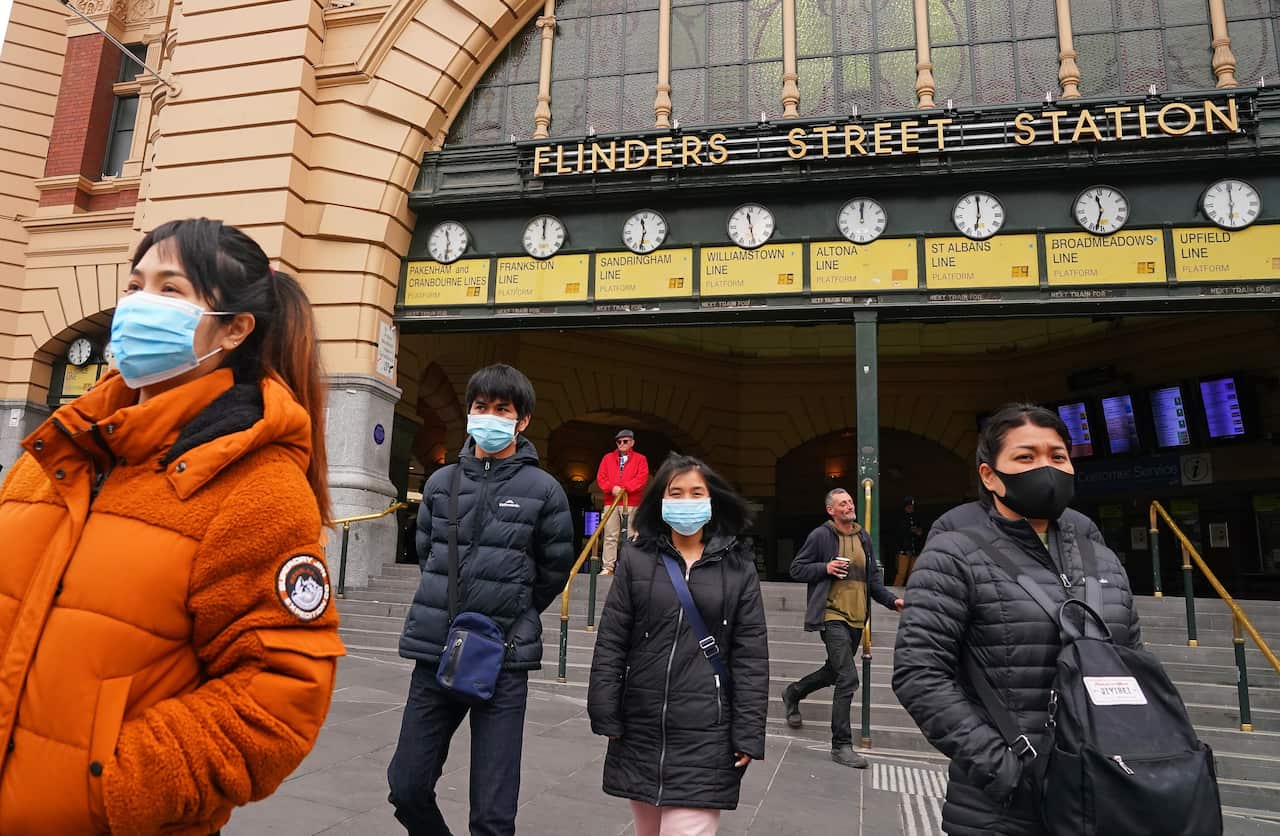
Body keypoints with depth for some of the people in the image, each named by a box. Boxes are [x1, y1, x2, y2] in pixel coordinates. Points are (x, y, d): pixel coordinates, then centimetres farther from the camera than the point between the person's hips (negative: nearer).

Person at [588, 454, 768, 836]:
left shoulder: (738, 567, 0)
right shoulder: (636, 558, 1)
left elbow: (751, 656, -1)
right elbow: (610, 643, 2)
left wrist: (748, 734, -4)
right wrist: (606, 716, -2)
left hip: (705, 734, -2)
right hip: (640, 728, 2)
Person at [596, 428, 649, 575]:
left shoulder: (640, 459, 9)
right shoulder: (608, 458, 16)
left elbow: (642, 477, -5)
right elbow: (601, 477, 7)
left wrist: (625, 488, -15)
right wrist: (612, 488, -11)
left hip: (632, 503, -2)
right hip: (611, 502, 2)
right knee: (610, 536, -1)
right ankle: (608, 567, 1)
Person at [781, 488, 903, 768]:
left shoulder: (863, 537, 10)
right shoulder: (820, 535, -8)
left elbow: (873, 577, 17)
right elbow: (796, 569, -3)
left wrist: (892, 600, 2)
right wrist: (826, 568, -18)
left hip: (857, 619, 7)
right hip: (833, 616, -7)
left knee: (834, 671, 20)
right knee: (848, 679, -12)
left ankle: (792, 693, 46)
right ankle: (841, 746, 0)